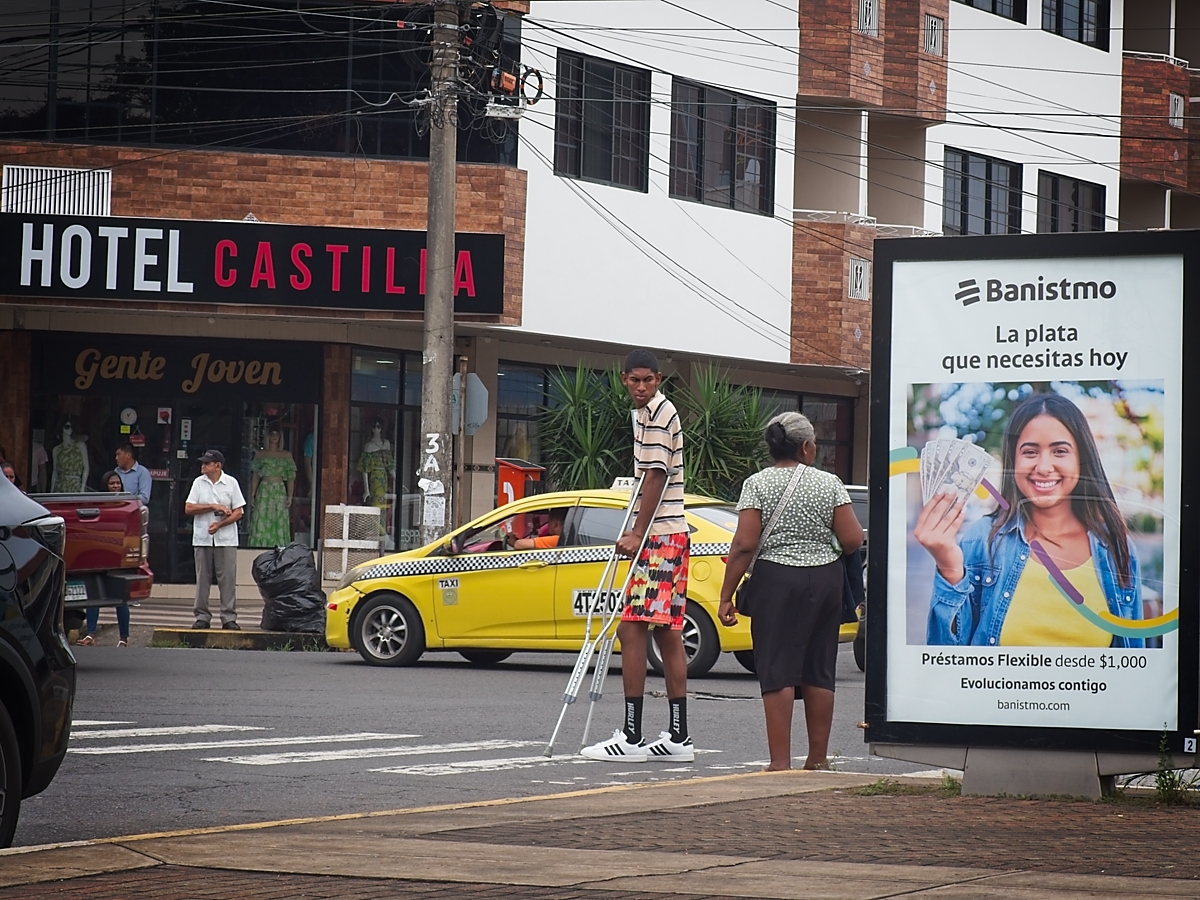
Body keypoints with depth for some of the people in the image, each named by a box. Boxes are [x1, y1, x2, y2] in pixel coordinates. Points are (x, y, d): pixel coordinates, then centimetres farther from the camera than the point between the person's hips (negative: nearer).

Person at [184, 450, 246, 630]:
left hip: (226, 540, -2)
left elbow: (238, 512, 0)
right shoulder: (199, 483, 7)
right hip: (202, 539, 2)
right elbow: (188, 509, -1)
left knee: (228, 579, -3)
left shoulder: (231, 483, 2)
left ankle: (229, 617, 0)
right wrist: (214, 507, -9)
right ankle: (202, 617, 9)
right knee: (202, 579, 3)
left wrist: (219, 524, -14)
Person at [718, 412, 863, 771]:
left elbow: (744, 544, -10)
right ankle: (818, 758, 15)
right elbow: (852, 540, -2)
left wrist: (726, 596, -7)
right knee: (819, 672, 10)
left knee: (778, 672, -2)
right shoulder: (829, 483, 1)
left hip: (777, 580, -2)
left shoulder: (757, 485, -4)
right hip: (825, 579, 3)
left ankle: (780, 761, -6)